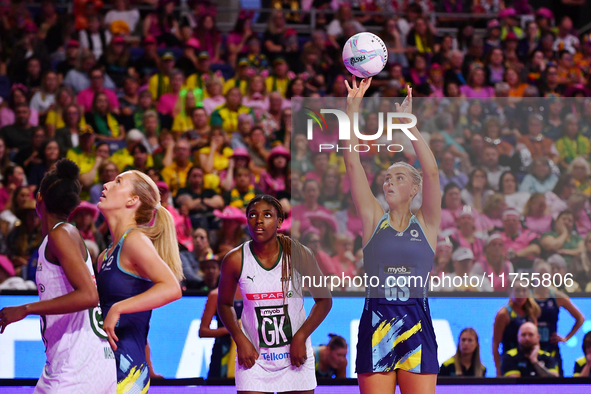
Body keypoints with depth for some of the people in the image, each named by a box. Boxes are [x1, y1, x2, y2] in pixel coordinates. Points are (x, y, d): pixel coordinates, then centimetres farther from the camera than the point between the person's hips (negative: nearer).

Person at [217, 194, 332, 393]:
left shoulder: (298, 254, -7)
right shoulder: (235, 260, -6)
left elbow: (324, 300, 1)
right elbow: (224, 304, 9)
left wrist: (300, 337, -9)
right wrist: (240, 339, -6)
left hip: (295, 356, 0)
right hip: (253, 358, 0)